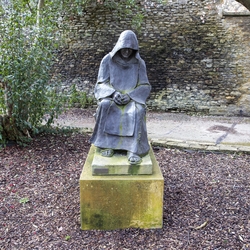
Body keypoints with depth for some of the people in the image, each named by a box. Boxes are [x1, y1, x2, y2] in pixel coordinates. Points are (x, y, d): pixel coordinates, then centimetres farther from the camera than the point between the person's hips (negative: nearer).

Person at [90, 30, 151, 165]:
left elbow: (144, 87, -1)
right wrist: (114, 93, -22)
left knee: (138, 110, -34)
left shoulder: (139, 62, 1)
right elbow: (101, 84, -2)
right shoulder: (107, 60, -2)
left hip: (133, 98, 0)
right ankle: (106, 143, -23)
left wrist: (129, 96, -18)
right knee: (105, 106, -35)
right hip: (111, 96, 0)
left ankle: (133, 149, -36)